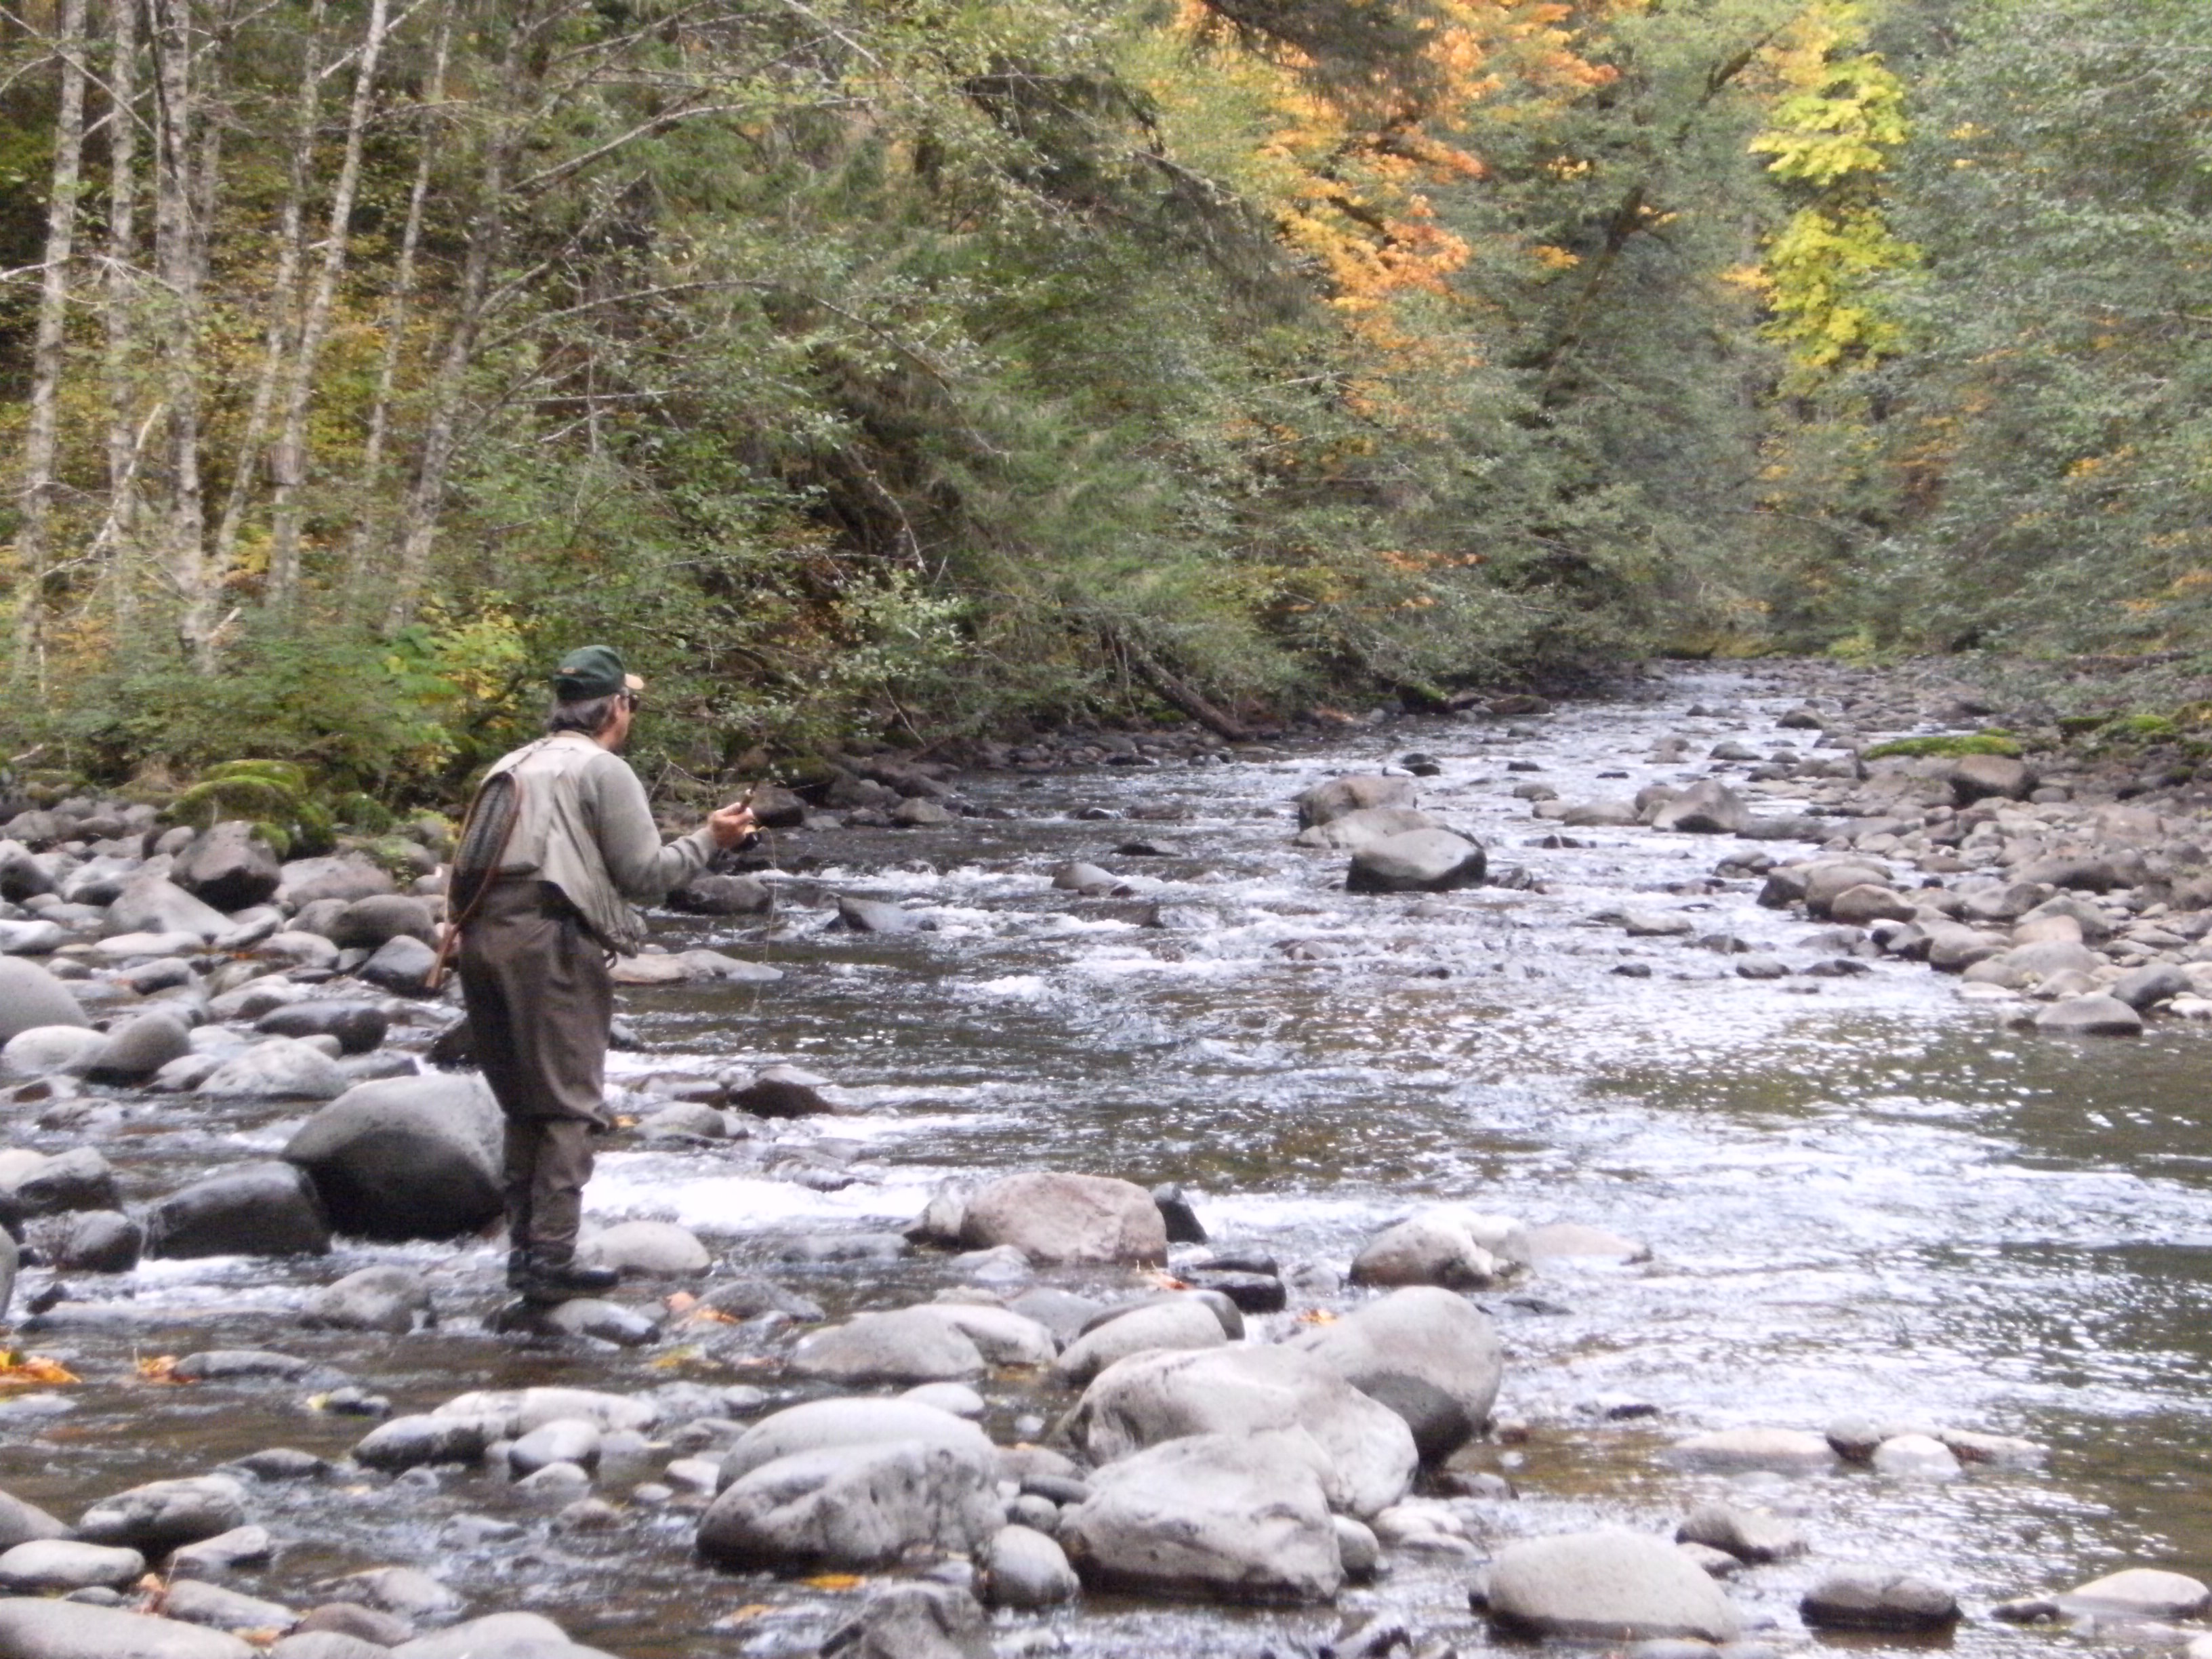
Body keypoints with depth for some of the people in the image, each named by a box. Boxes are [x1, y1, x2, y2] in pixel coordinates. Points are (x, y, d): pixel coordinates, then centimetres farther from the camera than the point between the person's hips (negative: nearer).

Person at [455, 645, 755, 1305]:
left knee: (524, 1105, 15)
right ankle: (551, 1259, -8)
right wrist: (709, 839, 9)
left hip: (481, 937, 8)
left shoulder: (511, 767, 22)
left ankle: (523, 1246, 16)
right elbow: (645, 874, -3)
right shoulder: (603, 770, -1)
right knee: (570, 1107, -4)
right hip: (550, 942, -8)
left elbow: (475, 861, 21)